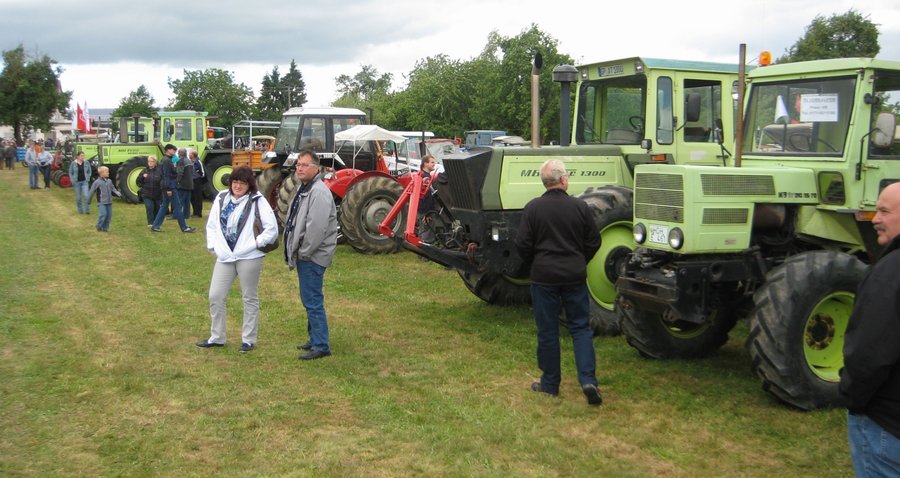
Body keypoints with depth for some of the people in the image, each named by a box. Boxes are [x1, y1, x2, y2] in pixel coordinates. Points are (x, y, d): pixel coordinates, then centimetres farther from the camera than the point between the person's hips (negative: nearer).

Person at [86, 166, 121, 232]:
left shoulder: (109, 181, 8)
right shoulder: (97, 182, -8)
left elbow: (113, 189, 14)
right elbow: (91, 192, -3)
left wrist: (118, 193, -7)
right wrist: (88, 202, 1)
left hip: (109, 202, 6)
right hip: (101, 202, -6)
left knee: (109, 215, 6)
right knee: (103, 214, -14)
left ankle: (105, 228, 19)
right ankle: (99, 227, 7)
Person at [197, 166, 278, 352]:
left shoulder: (257, 201, -7)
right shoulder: (221, 199, 8)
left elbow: (272, 228, -10)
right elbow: (211, 225, 15)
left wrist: (257, 242, -12)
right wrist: (213, 246, 5)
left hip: (249, 257, -5)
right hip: (224, 257, 5)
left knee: (250, 298, 7)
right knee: (215, 297, 7)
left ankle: (248, 339, 18)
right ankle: (216, 337, 21)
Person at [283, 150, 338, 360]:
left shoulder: (319, 192, -19)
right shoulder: (303, 189, 14)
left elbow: (317, 227, -26)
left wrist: (303, 252, -18)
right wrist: (294, 251, 13)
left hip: (313, 257, -10)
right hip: (304, 255, 10)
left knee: (313, 301, -6)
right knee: (310, 300, 18)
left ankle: (321, 346, 2)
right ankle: (315, 339, 31)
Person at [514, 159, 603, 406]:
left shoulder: (533, 208, -8)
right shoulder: (580, 206, -3)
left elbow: (522, 244, -7)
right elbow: (593, 242, 4)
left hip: (544, 276, -1)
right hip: (575, 276, 1)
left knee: (547, 331, 8)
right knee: (581, 327, 10)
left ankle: (550, 383, 16)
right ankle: (588, 380, -2)